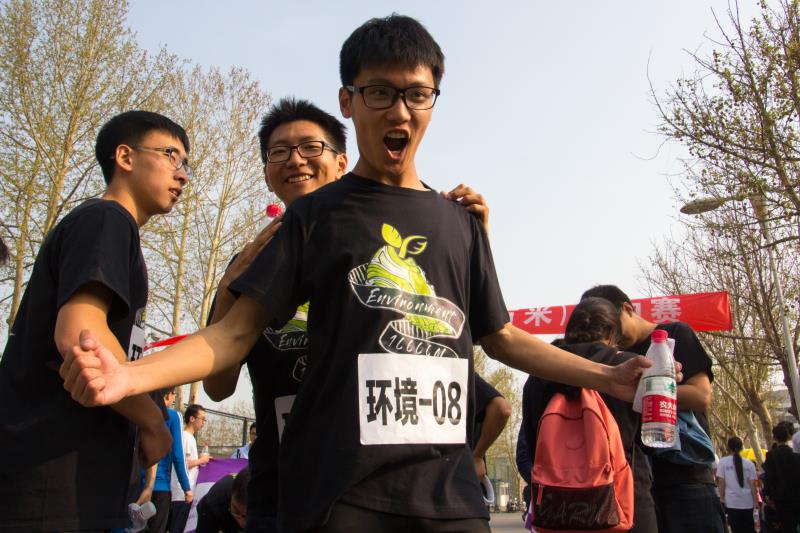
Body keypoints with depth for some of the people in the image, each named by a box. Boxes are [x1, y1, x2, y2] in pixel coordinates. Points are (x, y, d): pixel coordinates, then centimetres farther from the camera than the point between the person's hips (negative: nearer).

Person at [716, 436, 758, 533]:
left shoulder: (723, 462, -2)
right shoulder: (749, 463, 4)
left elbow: (721, 482, -4)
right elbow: (752, 484, 1)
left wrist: (722, 498, 2)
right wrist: (756, 501, 5)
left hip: (732, 501, -2)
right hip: (747, 501, 2)